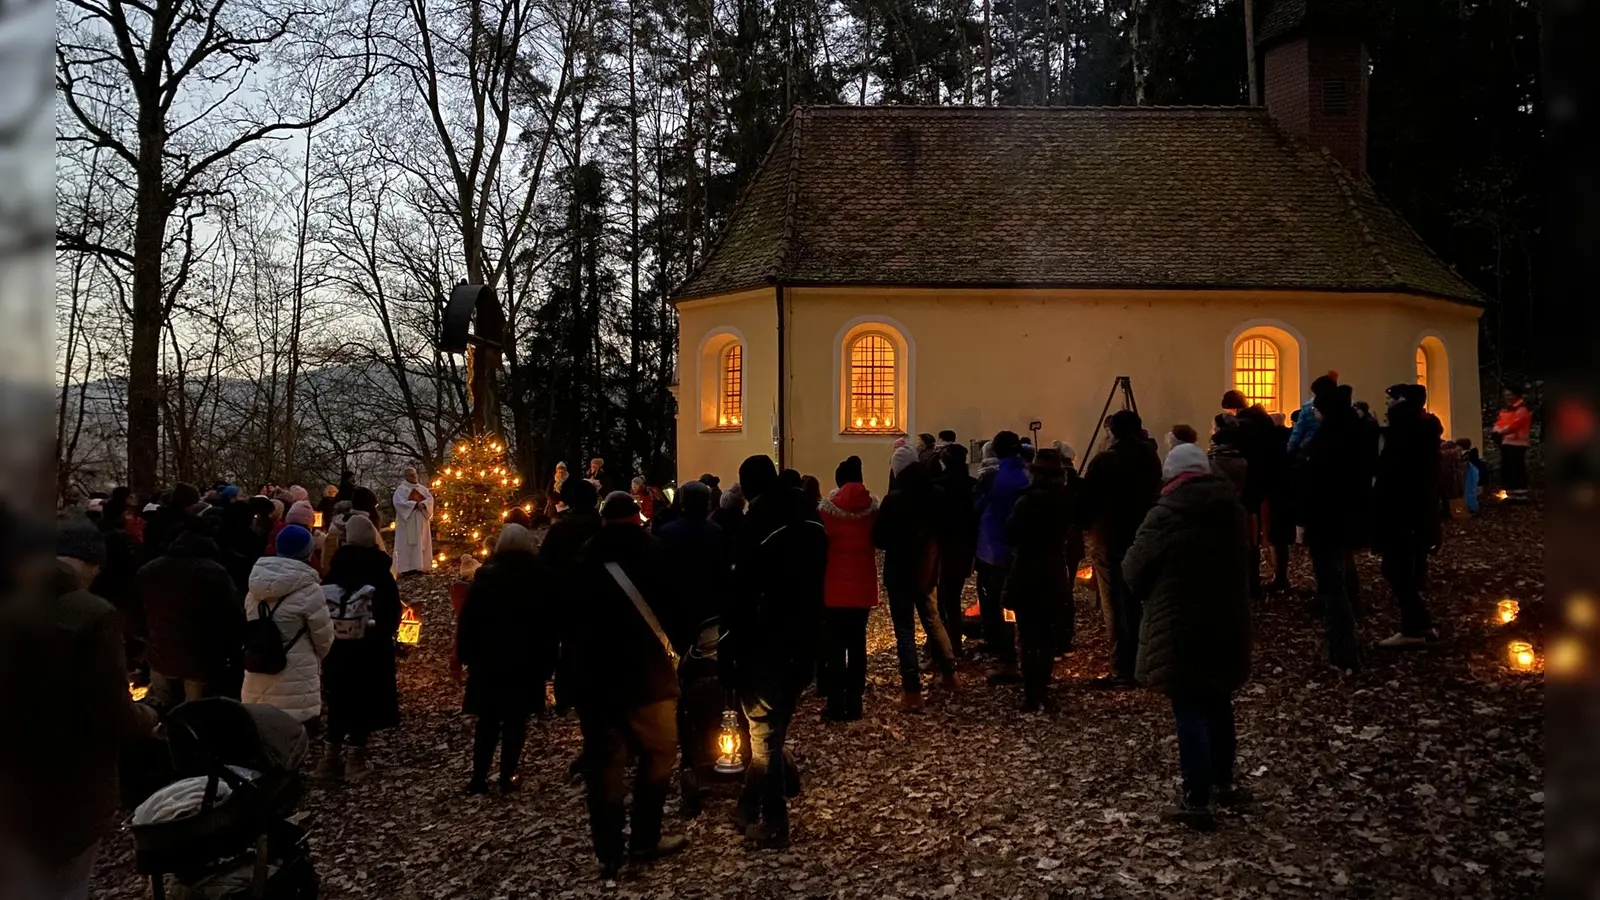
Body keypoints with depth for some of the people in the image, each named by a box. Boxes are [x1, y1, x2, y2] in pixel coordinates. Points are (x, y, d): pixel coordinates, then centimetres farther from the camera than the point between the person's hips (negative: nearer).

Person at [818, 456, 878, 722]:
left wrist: (819, 581, 5)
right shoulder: (872, 505, -2)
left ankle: (836, 706, 2)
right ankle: (854, 704, 13)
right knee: (857, 643, 11)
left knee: (834, 645, 4)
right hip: (863, 584, 3)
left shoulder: (828, 507, -9)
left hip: (835, 585, -2)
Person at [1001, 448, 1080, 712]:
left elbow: (1010, 533, -11)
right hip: (1055, 574, 6)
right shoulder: (1068, 500, 0)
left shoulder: (1029, 501, -18)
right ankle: (1042, 692, 22)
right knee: (1046, 634, 15)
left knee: (1028, 637, -2)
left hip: (1028, 576, -6)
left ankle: (1032, 697, -2)